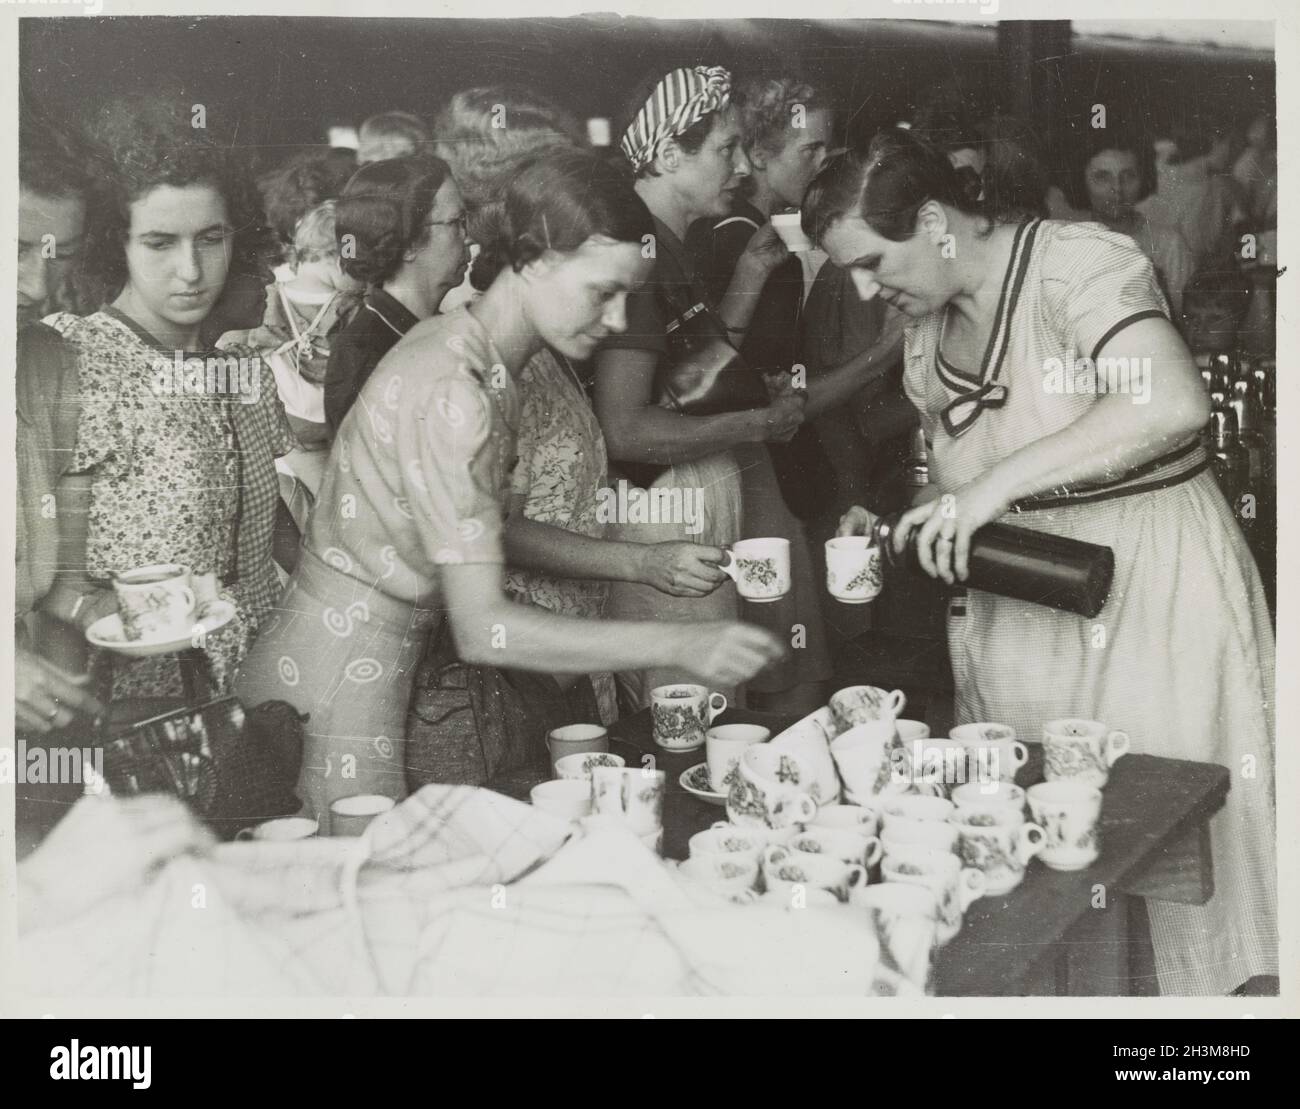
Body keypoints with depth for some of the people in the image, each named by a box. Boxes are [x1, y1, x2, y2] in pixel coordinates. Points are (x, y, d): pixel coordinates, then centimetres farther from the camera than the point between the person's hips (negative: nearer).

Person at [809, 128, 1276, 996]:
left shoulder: (1078, 264, -16)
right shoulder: (928, 321, 8)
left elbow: (1175, 404, -32)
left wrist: (997, 483, -33)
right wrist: (897, 533, -2)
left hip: (1148, 593, -7)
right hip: (1014, 616, 7)